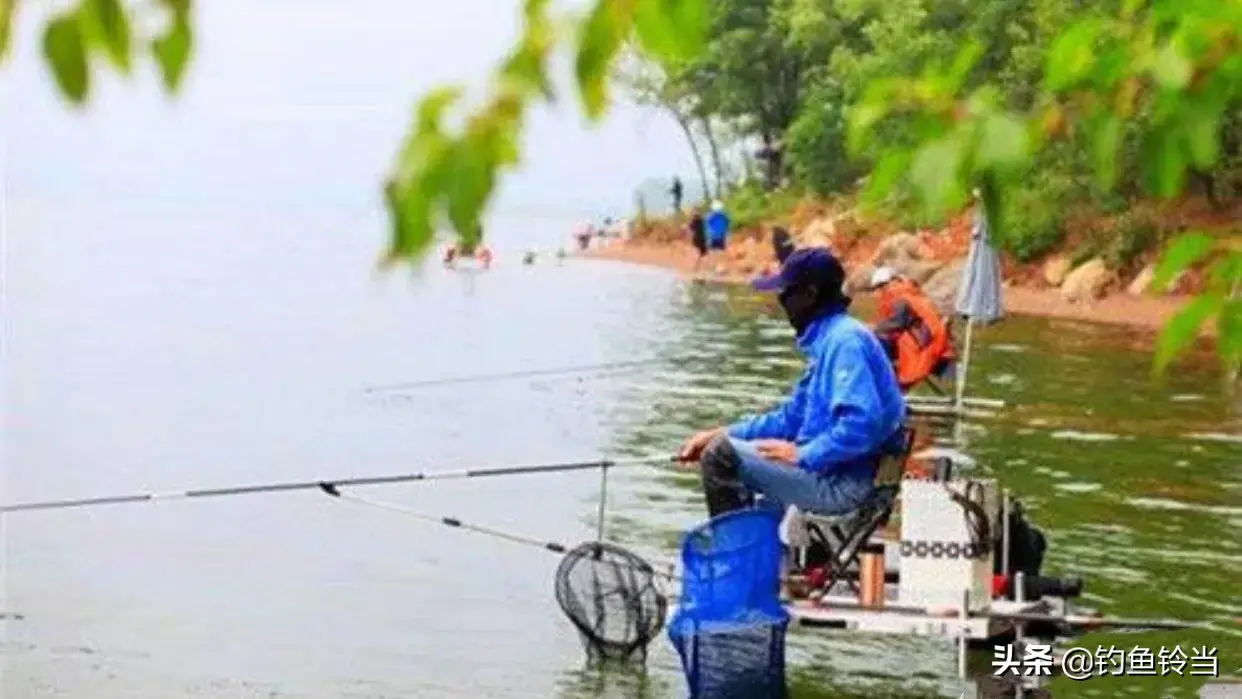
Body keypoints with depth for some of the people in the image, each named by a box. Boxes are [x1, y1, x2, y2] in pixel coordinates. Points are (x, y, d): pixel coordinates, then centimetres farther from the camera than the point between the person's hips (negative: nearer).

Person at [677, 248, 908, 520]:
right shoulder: (825, 340, 17)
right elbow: (793, 416, 21)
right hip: (835, 476, 11)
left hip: (842, 485, -11)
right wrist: (720, 434, 13)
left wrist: (802, 454, -20)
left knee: (721, 455, -15)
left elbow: (862, 424, -28)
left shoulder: (846, 340, -17)